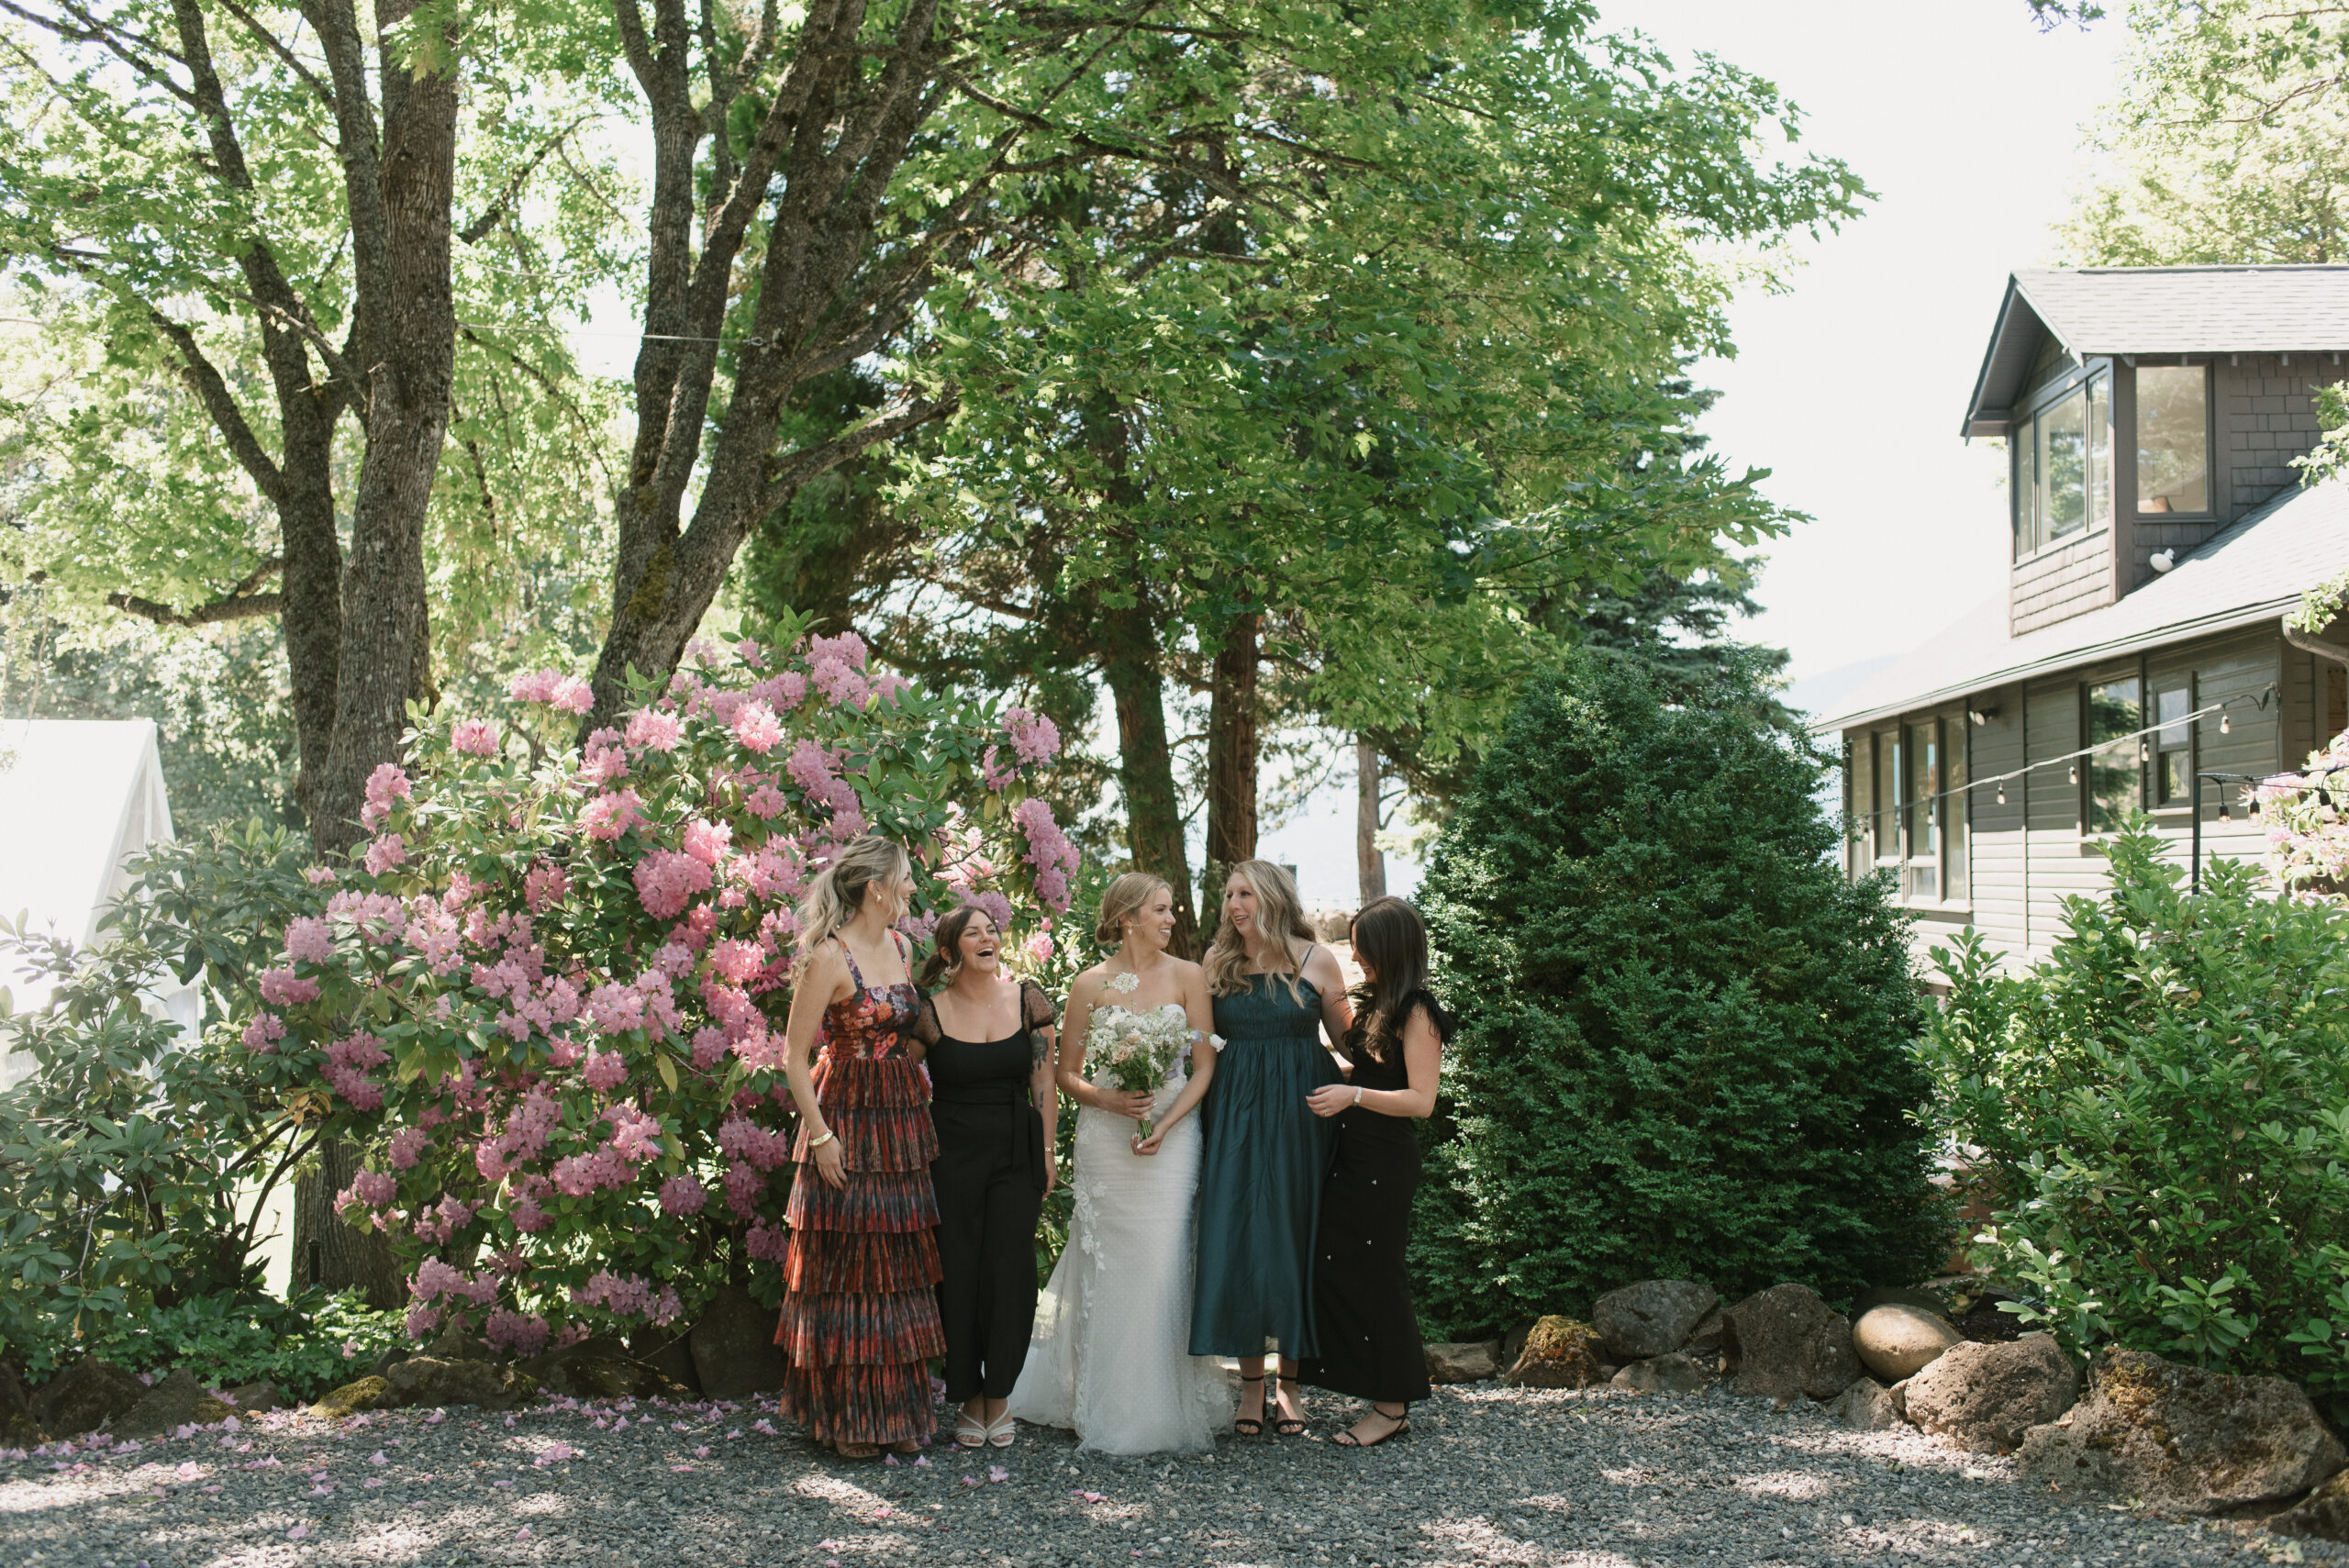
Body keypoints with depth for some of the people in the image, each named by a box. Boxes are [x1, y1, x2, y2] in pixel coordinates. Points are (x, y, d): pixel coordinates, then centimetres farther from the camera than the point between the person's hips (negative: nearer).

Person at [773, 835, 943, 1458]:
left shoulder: (898, 946, 9)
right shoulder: (829, 956, -13)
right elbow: (795, 1055, -12)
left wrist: (922, 1088, 11)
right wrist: (819, 1135, -15)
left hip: (901, 1119, 7)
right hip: (848, 1119, -7)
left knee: (900, 1264, 10)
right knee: (846, 1266, 0)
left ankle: (895, 1408, 19)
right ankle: (848, 1418, 9)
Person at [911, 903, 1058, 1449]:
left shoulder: (1028, 1000, 3)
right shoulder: (928, 1013, -3)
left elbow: (1044, 1083, 5)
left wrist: (1046, 1153, 2)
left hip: (1017, 1156, 1)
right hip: (952, 1155, -1)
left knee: (1009, 1273, -1)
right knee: (958, 1274, 2)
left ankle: (999, 1395, 14)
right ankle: (970, 1400, 14)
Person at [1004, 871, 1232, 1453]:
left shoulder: (1188, 977, 4)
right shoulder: (1091, 985, 2)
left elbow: (1205, 1066, 2)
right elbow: (1067, 1075, 7)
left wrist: (1165, 1123, -10)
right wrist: (1108, 1100, -11)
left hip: (1173, 1137, 0)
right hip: (1106, 1138, 0)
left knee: (1163, 1267, -3)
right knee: (1107, 1268, 2)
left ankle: (1160, 1409, 8)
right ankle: (1105, 1408, 12)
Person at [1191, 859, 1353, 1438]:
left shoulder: (1316, 960, 1)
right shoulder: (1219, 962, 8)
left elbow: (1347, 1038, 4)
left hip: (1300, 1113, -2)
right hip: (1235, 1115, 2)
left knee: (1294, 1237, 2)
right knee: (1236, 1238, -1)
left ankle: (1291, 1384, 14)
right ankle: (1250, 1384, 9)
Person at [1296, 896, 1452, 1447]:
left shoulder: (1416, 1013, -13)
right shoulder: (1373, 1004, 13)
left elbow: (1421, 1101, -17)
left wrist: (1353, 1095, -22)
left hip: (1386, 1163, -9)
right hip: (1351, 1155, 9)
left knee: (1373, 1275, -3)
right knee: (1334, 1267, 8)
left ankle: (1393, 1407, 7)